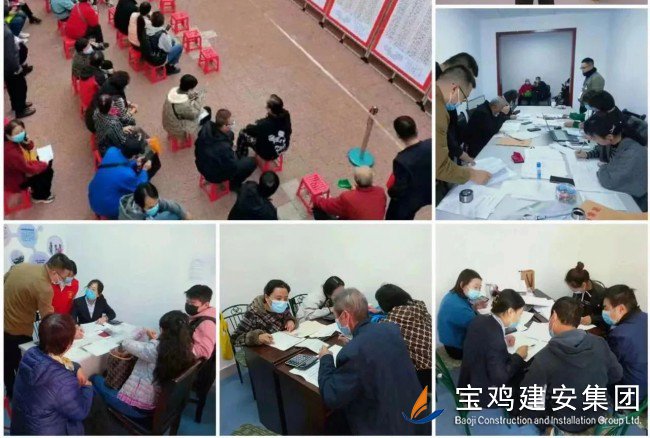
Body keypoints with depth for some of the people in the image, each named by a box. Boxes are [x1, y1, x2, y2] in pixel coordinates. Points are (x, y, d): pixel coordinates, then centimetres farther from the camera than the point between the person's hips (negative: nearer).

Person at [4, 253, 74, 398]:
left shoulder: (22, 266, -5)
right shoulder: (45, 288, -28)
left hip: (4, 325, 8)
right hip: (18, 332, -8)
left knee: (7, 363, 23)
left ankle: (11, 395, 39)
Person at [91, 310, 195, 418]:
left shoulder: (156, 349, -27)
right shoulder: (185, 351, -10)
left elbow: (126, 344, -11)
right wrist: (154, 339, 3)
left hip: (136, 407, -7)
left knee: (96, 379, 17)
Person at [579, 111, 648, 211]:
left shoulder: (634, 155, -36)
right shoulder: (612, 140, -12)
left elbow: (608, 180, -38)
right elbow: (600, 149, 12)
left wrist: (603, 167, -18)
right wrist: (587, 154, -6)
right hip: (617, 189, 7)